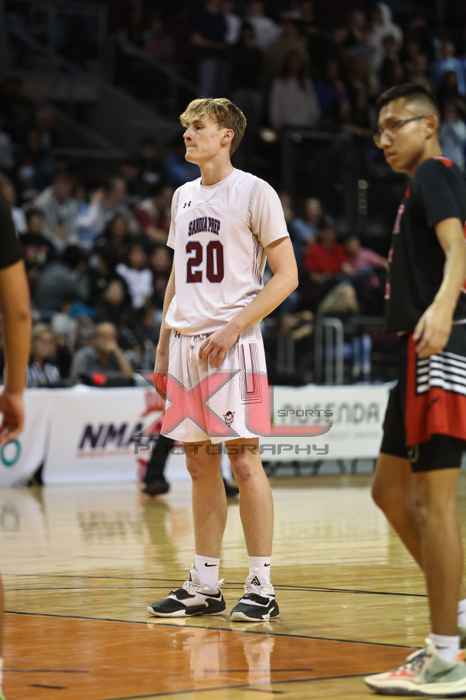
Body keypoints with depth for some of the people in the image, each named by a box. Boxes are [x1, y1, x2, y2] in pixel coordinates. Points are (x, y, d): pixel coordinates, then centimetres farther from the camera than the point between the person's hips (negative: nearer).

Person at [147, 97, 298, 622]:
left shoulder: (254, 193, -5)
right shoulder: (183, 196, 16)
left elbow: (286, 276, -8)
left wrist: (233, 328, -15)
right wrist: (163, 343, 16)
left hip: (233, 343, -7)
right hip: (185, 342, 7)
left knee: (243, 459, -8)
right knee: (199, 464, 8)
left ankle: (261, 587, -5)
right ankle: (204, 585, 14)